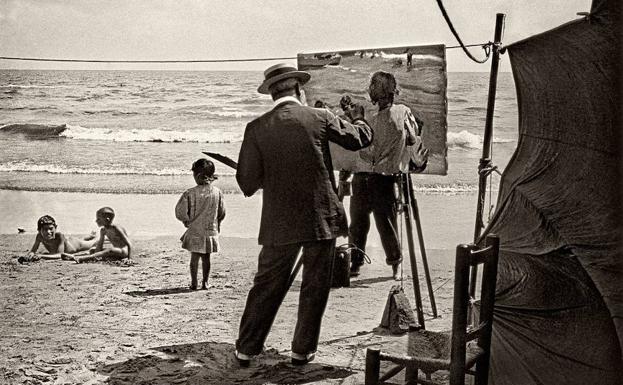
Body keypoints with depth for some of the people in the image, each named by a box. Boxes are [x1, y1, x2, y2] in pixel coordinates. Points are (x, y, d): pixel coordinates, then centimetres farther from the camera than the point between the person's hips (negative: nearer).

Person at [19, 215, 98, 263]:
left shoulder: (59, 236, -51)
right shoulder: (39, 237, -39)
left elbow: (59, 255, -57)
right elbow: (33, 251, -35)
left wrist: (42, 256, -71)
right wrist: (28, 256, -61)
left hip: (74, 243, -4)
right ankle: (92, 235, 72)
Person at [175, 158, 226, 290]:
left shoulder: (190, 193, -13)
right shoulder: (217, 192, -6)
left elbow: (180, 211, -11)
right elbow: (222, 213, 3)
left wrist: (187, 220, 7)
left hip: (195, 230, -2)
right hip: (211, 230, 2)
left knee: (194, 257, 8)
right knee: (206, 257, 11)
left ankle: (194, 282, 10)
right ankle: (205, 282, 15)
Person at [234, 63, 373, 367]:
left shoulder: (257, 128, -3)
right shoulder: (319, 118, -5)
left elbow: (247, 184, -3)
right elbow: (360, 138, 8)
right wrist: (358, 117, 29)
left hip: (280, 222, 1)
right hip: (321, 217, -1)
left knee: (267, 285, 12)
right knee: (315, 285, 11)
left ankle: (246, 349, 17)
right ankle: (303, 350, 18)